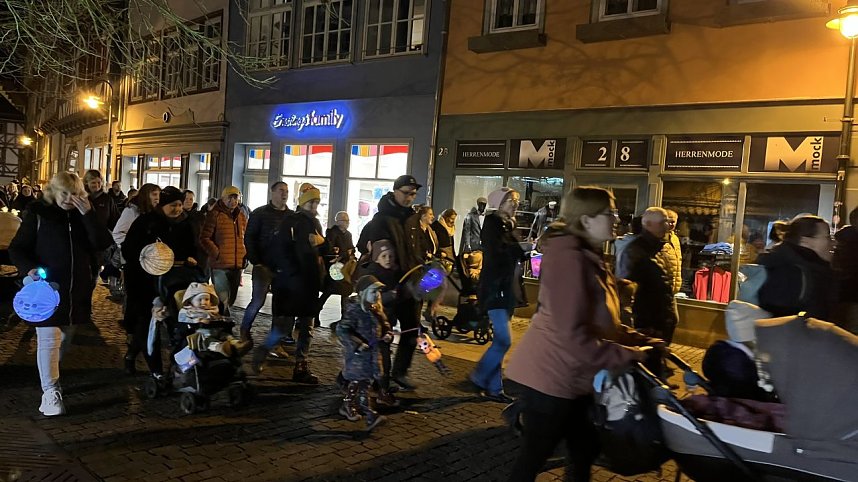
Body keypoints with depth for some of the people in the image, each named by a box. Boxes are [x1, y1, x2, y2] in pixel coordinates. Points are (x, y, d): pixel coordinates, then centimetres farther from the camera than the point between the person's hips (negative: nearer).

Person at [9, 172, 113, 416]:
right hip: (47, 286, -4)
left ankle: (50, 377, 35)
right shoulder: (38, 213, -4)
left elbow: (103, 243, -11)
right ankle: (50, 391, -3)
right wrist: (28, 268, -20)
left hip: (77, 288, 4)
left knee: (65, 338, 16)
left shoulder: (85, 215, 3)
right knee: (49, 339, -7)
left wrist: (88, 213, -19)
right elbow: (17, 248, -1)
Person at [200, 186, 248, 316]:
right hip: (220, 265, -6)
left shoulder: (241, 216, 14)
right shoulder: (215, 214, -5)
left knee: (230, 300, 13)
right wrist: (217, 254, -13)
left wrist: (244, 254, 11)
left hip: (237, 265, 6)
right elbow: (204, 238, -8)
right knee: (222, 301, -7)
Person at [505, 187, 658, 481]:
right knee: (534, 456, 5)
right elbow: (573, 333, -27)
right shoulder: (568, 257, -22)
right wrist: (629, 356, -21)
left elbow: (601, 323, 16)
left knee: (585, 452, 21)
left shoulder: (589, 257, 11)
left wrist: (642, 342, 5)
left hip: (575, 376, 10)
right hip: (552, 375, -10)